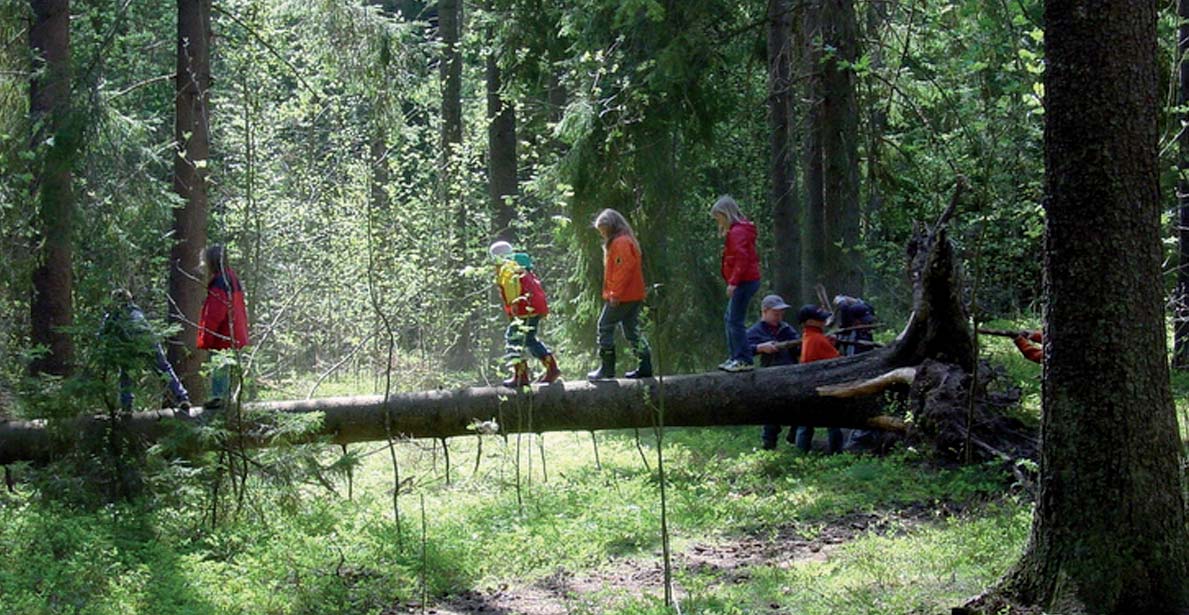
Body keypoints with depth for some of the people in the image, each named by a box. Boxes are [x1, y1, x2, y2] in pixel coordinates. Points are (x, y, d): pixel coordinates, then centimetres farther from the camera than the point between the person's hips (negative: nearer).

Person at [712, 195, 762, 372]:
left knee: (735, 320, -10)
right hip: (747, 280, 11)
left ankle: (744, 360, -10)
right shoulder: (741, 229, 18)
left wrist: (733, 282, -23)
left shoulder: (737, 232, -14)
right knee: (729, 318, 16)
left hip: (744, 282, -11)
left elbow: (741, 258, -22)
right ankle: (735, 357, 19)